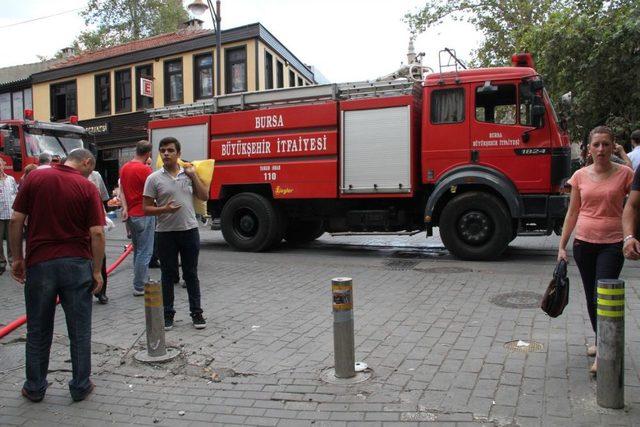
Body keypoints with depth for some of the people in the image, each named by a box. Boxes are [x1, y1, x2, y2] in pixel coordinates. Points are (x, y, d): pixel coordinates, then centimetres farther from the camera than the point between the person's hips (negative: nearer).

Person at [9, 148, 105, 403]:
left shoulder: (35, 178, 0)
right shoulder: (87, 187, -6)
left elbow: (16, 220, -1)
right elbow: (97, 233, -10)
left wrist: (17, 258, 8)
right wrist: (97, 271, -2)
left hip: (39, 262, 2)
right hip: (77, 264, -2)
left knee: (38, 331, 15)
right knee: (79, 330, 10)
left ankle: (35, 388, 26)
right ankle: (80, 387, 18)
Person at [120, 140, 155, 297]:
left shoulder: (124, 168, 9)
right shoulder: (144, 169, -15)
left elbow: (122, 190, 5)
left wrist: (125, 207, -5)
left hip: (131, 215, 8)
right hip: (143, 215, -8)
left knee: (138, 250, 17)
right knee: (145, 252, -2)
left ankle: (142, 281, 26)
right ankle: (139, 287, 0)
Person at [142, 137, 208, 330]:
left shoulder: (188, 173, 6)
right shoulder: (154, 178, -2)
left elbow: (204, 196, 5)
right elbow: (146, 208, -3)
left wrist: (193, 175, -3)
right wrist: (164, 209, -21)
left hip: (190, 230, 2)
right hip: (166, 233, -2)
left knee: (191, 274, 9)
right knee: (168, 275, 8)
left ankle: (196, 312, 18)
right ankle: (168, 314, 21)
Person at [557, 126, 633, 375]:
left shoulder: (624, 174, -4)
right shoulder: (580, 176, 3)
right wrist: (562, 246, 6)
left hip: (612, 244, -3)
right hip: (584, 242, 3)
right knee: (591, 297, 13)